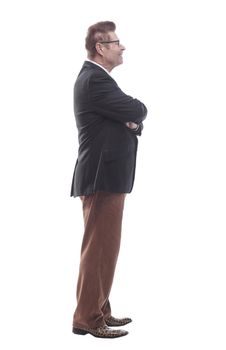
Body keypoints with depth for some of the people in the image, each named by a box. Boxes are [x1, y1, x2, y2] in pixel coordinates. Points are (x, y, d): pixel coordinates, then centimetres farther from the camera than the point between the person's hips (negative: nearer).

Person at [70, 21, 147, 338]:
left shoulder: (96, 77, 18)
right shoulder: (95, 79, -15)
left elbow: (132, 119, 17)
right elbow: (138, 110, -18)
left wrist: (133, 123, -5)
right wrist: (135, 114, 4)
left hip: (105, 176, 10)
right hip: (103, 176, -10)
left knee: (103, 248, 15)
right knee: (99, 249, -5)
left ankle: (99, 311, 24)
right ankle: (87, 318, 2)